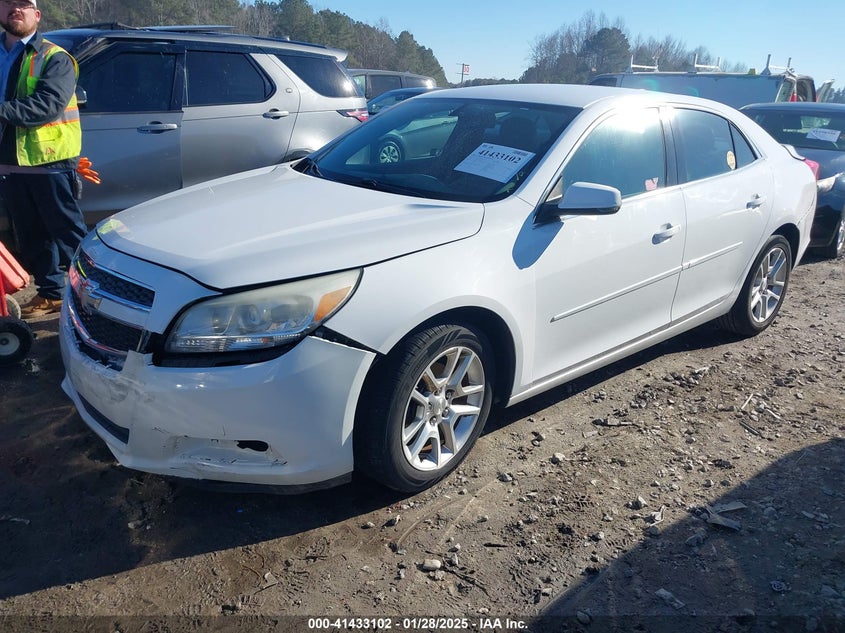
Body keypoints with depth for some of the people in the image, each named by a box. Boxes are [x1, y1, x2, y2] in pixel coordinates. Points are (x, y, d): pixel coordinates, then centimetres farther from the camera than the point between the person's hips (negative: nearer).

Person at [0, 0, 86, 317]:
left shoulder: (54, 58, -5)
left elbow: (49, 104, -20)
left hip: (50, 163, -6)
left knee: (69, 232, -2)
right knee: (31, 237, 12)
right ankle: (51, 292, 23)